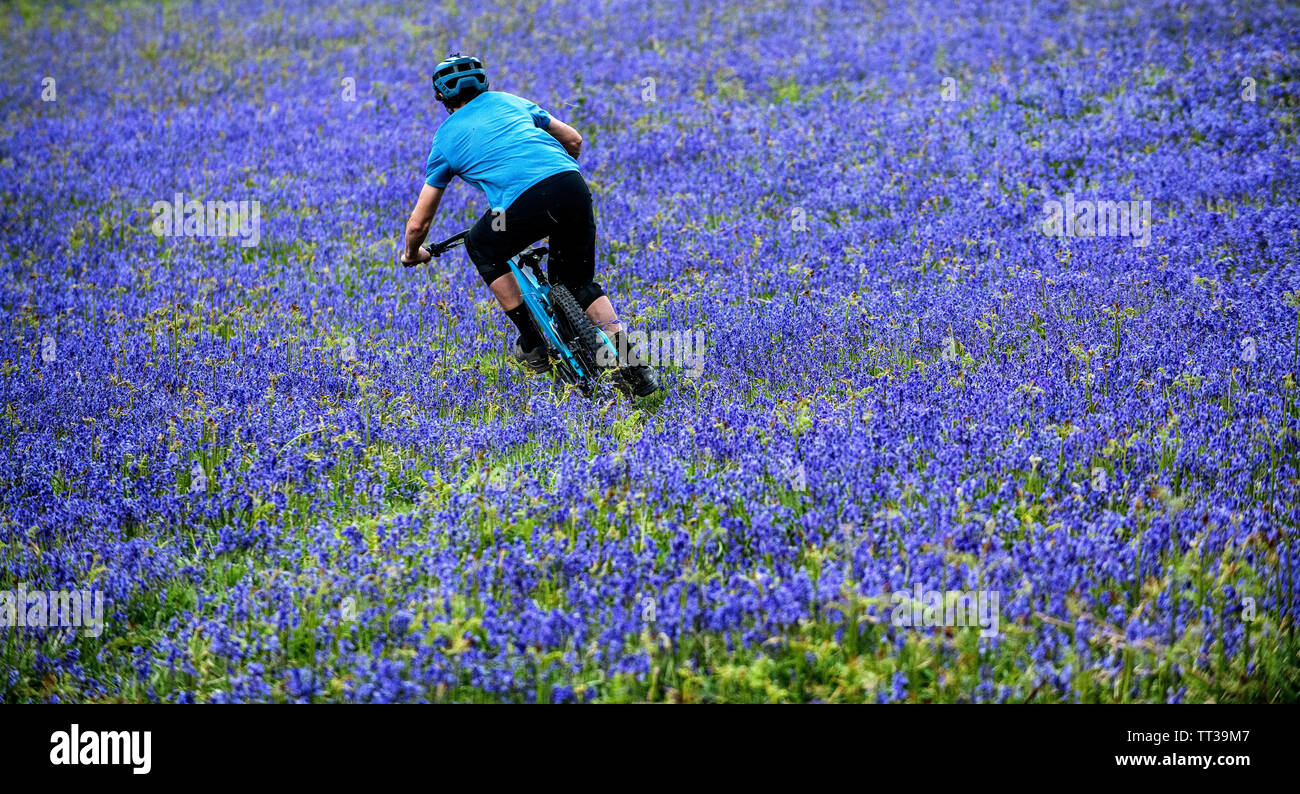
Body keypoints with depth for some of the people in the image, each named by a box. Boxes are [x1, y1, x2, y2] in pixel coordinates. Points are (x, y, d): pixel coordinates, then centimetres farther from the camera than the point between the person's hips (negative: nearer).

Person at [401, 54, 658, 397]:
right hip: (574, 187, 4)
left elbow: (418, 223, 27)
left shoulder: (445, 138, 22)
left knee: (482, 249, 28)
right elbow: (574, 140, 33)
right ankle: (632, 365, 5)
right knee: (578, 283, 22)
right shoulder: (507, 100, 29)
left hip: (524, 204, -4)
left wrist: (412, 254, 48)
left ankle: (532, 343, 24)